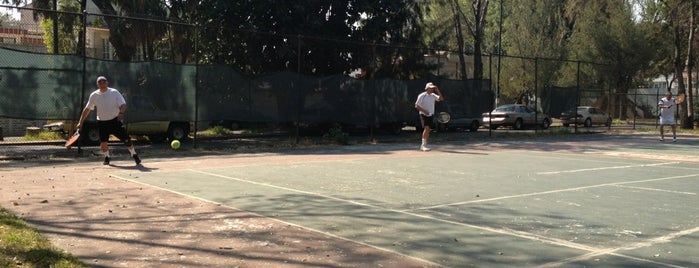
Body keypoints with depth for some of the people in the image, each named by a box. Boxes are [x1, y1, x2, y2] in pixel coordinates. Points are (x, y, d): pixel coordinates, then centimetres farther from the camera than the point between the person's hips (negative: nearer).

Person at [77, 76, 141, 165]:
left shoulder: (114, 92, -4)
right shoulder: (94, 95, 4)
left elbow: (123, 104, -9)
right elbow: (87, 109, 12)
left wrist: (121, 113, -30)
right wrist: (80, 122, 9)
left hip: (115, 120, -2)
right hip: (102, 122, 2)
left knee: (126, 139, -9)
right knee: (103, 143, 0)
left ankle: (134, 155, 10)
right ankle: (107, 157, 27)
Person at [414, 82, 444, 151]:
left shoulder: (433, 95, 6)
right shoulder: (421, 96, -9)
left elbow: (441, 98, -6)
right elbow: (417, 106, -8)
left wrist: (438, 91, -13)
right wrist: (424, 111, -20)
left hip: (430, 115, 6)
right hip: (424, 115, -6)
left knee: (428, 130, 5)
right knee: (426, 128, -21)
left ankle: (423, 145, 16)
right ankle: (423, 145, -18)